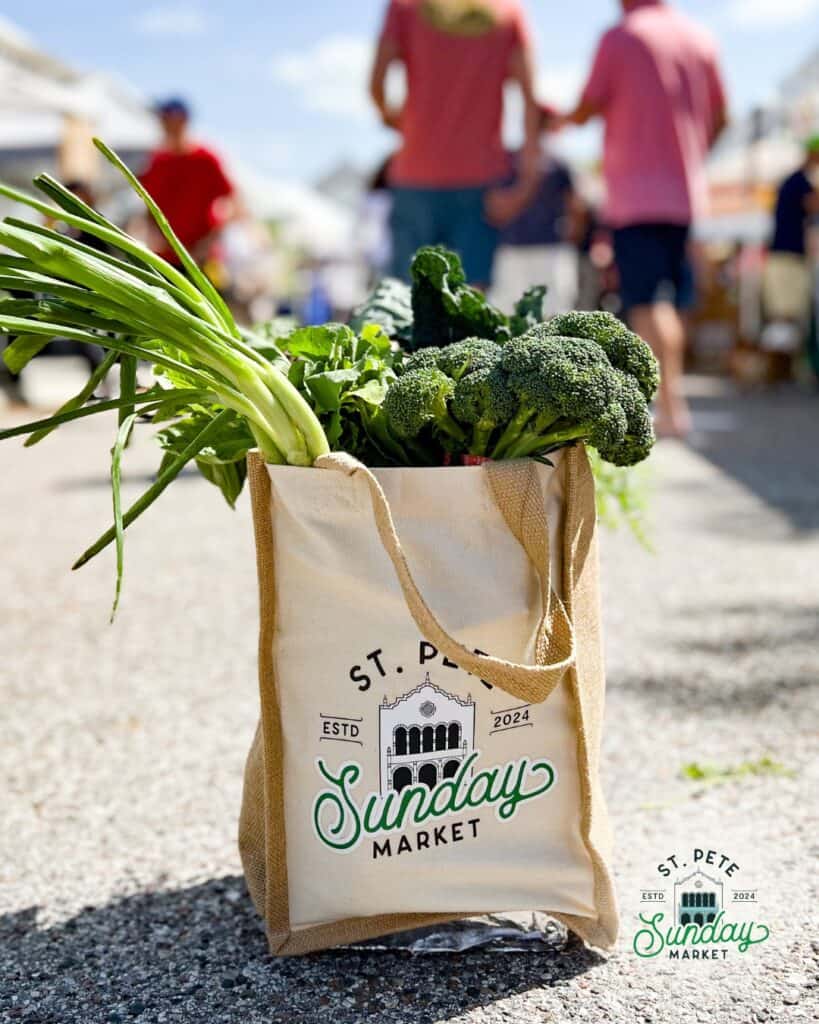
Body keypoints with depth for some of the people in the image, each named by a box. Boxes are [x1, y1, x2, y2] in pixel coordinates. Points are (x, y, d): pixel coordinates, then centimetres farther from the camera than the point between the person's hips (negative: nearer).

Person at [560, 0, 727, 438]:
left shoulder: (619, 37, -5)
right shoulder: (699, 38, 10)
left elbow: (586, 110, -1)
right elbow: (718, 117, 14)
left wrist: (562, 118, 20)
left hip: (635, 195, -5)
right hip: (686, 192, 6)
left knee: (645, 303, -8)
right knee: (666, 301, 15)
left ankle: (666, 408, -16)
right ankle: (674, 402, 20)